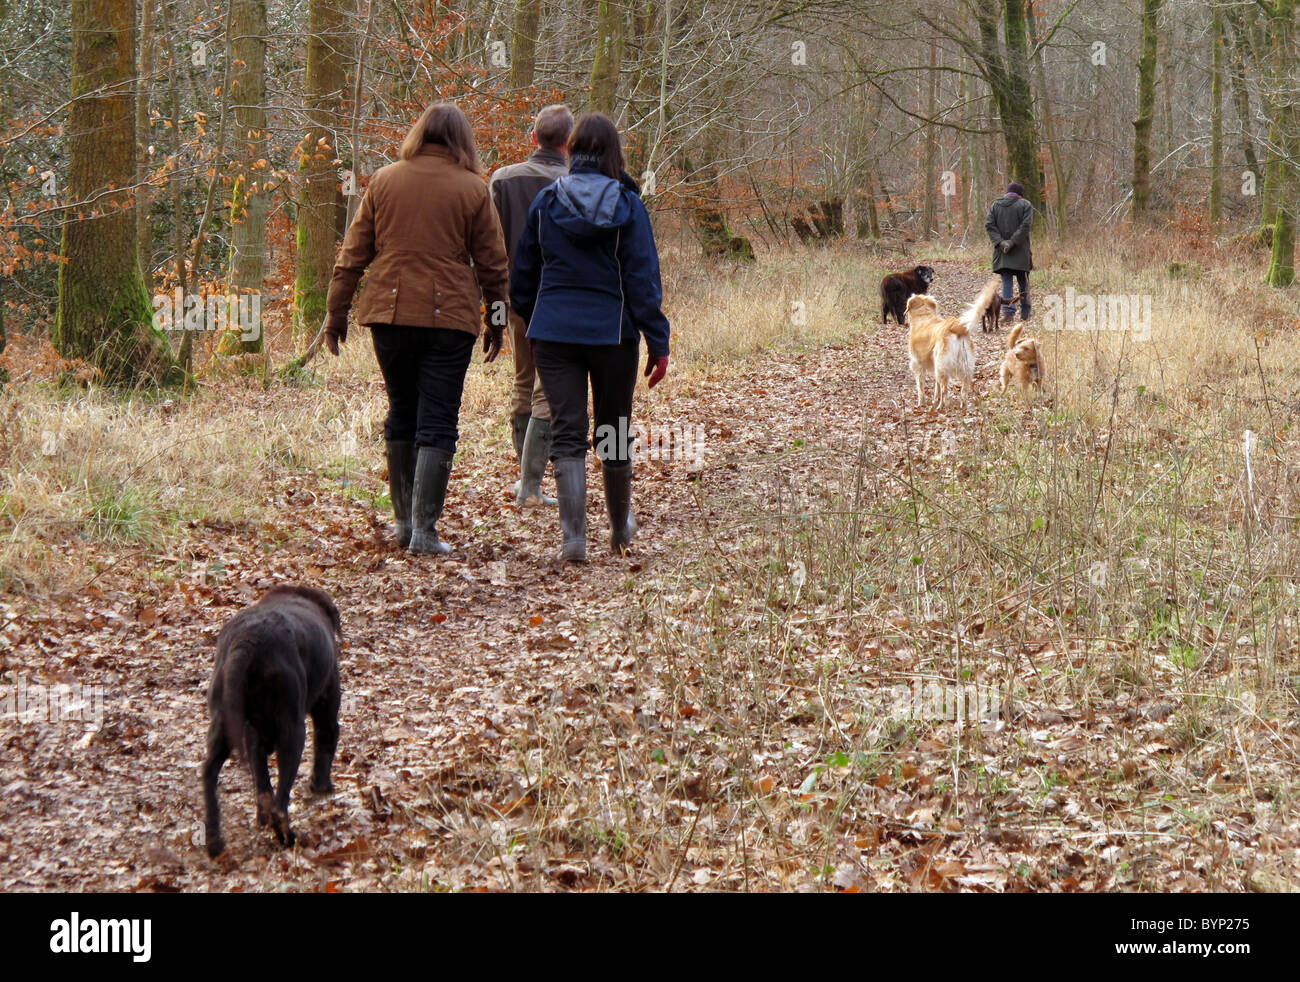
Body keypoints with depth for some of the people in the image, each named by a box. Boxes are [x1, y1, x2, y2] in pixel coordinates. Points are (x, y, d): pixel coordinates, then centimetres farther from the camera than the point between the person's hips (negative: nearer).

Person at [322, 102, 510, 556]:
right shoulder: (473, 190, -1)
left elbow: (354, 253, 7)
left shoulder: (383, 181, 4)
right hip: (450, 316, -3)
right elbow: (493, 263, 3)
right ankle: (424, 530, -5)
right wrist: (497, 321, 13)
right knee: (437, 424, 0)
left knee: (402, 415, 17)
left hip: (388, 314, 3)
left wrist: (336, 312, 13)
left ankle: (404, 520, 22)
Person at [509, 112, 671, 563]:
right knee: (615, 432, 14)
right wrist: (658, 343, -4)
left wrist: (533, 320, 23)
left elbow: (522, 275, 8)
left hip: (553, 334, 1)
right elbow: (643, 278, -6)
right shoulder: (626, 205, -5)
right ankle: (620, 527, 31)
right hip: (613, 333, -1)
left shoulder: (546, 202, 2)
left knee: (567, 434, 1)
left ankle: (574, 537, -10)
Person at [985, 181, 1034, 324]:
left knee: (1006, 281, 2)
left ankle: (1008, 312, -9)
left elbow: (989, 225, -2)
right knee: (1023, 281, 11)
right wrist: (1012, 242, -16)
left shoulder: (996, 205, 9)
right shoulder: (1025, 205, -2)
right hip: (1020, 252, -2)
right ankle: (1025, 312, 20)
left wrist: (1000, 242, -10)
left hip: (1002, 253, 2)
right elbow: (1026, 225, -14)